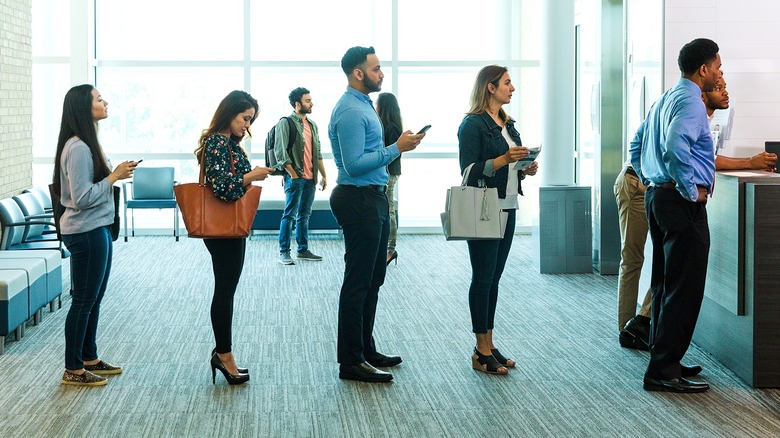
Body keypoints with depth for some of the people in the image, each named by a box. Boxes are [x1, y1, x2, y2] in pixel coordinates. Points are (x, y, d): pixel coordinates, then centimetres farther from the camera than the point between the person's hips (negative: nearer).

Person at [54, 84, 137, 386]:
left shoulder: (86, 145, 11)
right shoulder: (77, 149, -20)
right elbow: (82, 198, -23)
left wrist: (116, 174, 5)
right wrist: (114, 177, -18)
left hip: (96, 230, 10)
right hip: (85, 233, -10)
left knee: (94, 298, 17)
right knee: (83, 300, -2)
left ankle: (89, 358, 28)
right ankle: (73, 369, 7)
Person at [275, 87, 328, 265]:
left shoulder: (312, 125, 16)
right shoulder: (286, 123, -7)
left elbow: (317, 153, 20)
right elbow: (280, 152, -13)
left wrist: (323, 175, 15)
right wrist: (293, 174, -14)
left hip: (310, 178, 7)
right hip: (295, 177, -7)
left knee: (304, 215, 12)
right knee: (289, 215, -6)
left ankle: (303, 250, 18)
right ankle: (284, 252, -3)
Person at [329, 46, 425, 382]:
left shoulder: (363, 105, 16)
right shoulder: (350, 111, -18)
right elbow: (354, 164, -24)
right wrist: (397, 148, -21)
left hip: (373, 199, 11)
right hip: (359, 200, -11)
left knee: (372, 280, 16)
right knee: (358, 282, -7)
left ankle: (365, 350, 25)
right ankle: (351, 362, -3)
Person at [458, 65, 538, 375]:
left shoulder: (507, 124, 16)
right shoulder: (473, 124, -10)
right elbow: (470, 171, -16)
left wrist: (525, 169, 4)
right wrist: (504, 159, -24)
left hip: (507, 208, 8)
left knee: (494, 278, 11)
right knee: (483, 278, -3)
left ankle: (488, 344, 16)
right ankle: (482, 352, 2)